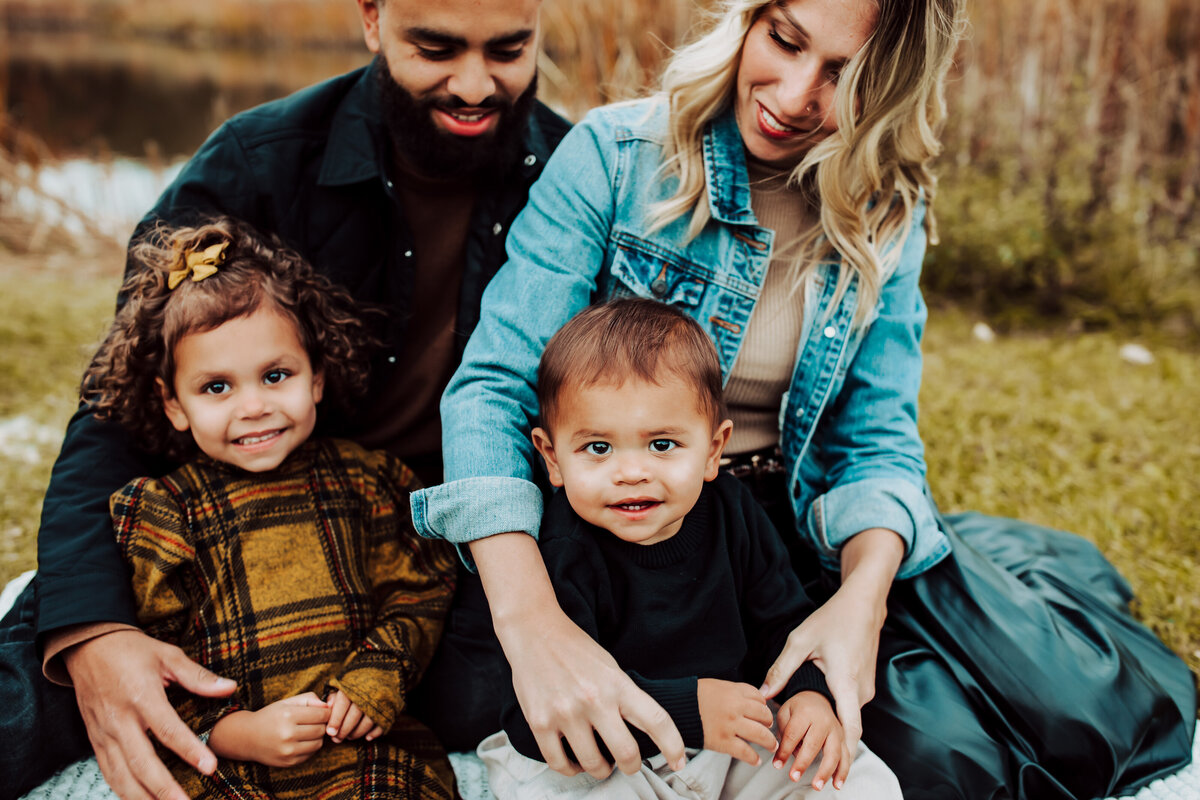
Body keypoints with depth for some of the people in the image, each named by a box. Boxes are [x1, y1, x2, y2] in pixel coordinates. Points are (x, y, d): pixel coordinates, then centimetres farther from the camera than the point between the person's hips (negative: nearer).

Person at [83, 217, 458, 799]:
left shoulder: (365, 480, 9)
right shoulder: (158, 512, 2)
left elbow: (420, 593, 12)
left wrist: (375, 679, -5)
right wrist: (239, 731, -12)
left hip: (364, 747, 1)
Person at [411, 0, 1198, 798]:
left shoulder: (886, 220, -1)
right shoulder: (617, 154, -13)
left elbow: (877, 437, -4)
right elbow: (494, 384, -21)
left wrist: (864, 595, -27)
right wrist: (531, 621, -37)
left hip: (807, 528, 4)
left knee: (1082, 701, -9)